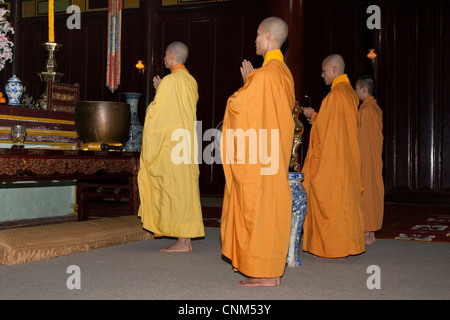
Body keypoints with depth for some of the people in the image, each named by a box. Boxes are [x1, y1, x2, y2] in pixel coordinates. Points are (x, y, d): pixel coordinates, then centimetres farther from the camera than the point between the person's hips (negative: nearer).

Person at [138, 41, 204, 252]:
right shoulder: (191, 82, 13)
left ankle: (183, 242, -3)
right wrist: (160, 91, 21)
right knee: (185, 189, 9)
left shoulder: (170, 81, -13)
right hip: (187, 145, 9)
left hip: (172, 146, -9)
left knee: (176, 190, -6)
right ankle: (186, 240, 13)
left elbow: (157, 114, -13)